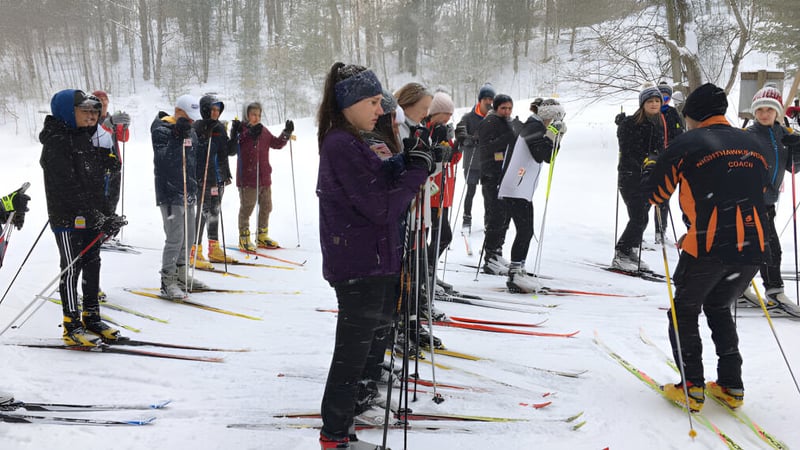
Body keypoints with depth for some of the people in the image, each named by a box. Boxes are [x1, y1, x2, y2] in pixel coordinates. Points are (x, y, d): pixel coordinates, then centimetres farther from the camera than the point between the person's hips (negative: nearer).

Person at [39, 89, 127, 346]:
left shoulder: (83, 136, 14)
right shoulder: (56, 142, -14)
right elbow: (68, 187, -22)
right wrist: (98, 218, -26)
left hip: (91, 217, 8)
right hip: (68, 219, -8)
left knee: (92, 266, 13)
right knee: (71, 270, 0)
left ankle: (92, 318, 24)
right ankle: (72, 327, 9)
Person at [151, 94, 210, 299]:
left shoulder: (190, 131, 15)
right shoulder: (161, 129, -8)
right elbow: (162, 159, -22)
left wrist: (196, 186, 20)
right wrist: (178, 136, -28)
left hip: (188, 192, 8)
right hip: (170, 193, -8)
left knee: (188, 235, 14)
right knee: (175, 238, -10)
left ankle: (181, 274, 28)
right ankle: (167, 282, -1)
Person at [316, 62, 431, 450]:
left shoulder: (346, 142, 14)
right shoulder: (344, 146, -19)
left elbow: (378, 188, 13)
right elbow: (381, 207, -21)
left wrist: (405, 164, -1)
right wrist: (417, 170, -12)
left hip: (362, 261, 11)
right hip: (361, 265, -11)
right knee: (354, 350, 1)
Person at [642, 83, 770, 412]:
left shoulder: (688, 144, -4)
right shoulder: (753, 144, 14)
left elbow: (653, 191, -1)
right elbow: (760, 191, 23)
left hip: (707, 246, -5)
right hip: (752, 247, 6)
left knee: (685, 311, 13)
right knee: (719, 308, 24)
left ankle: (692, 388, 9)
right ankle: (731, 386, 23)